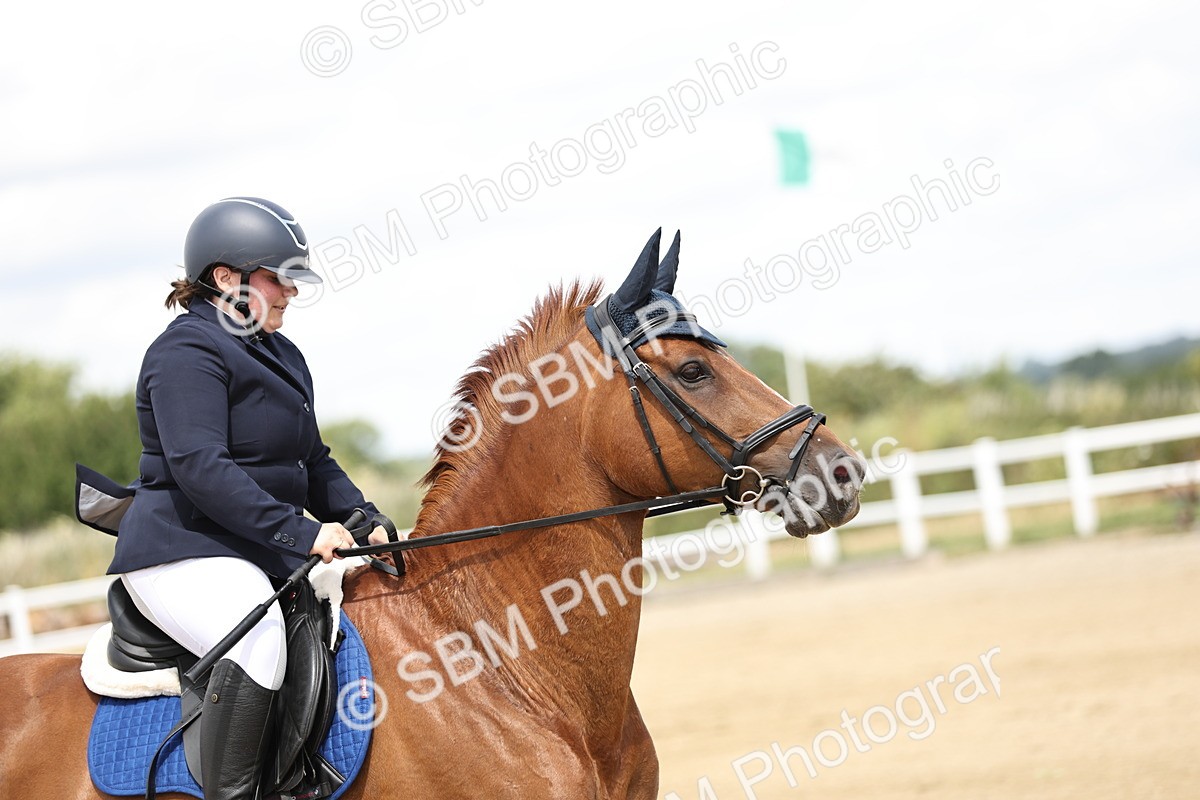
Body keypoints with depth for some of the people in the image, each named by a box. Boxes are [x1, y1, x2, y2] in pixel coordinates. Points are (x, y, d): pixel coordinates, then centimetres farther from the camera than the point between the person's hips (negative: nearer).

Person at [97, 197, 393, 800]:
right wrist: (299, 532, -27)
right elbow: (200, 468, -23)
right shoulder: (188, 352, -11)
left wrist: (362, 519, 6)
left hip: (262, 555, 10)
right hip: (183, 552, -10)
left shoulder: (282, 357, 20)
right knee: (260, 640, -36)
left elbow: (315, 462, 25)